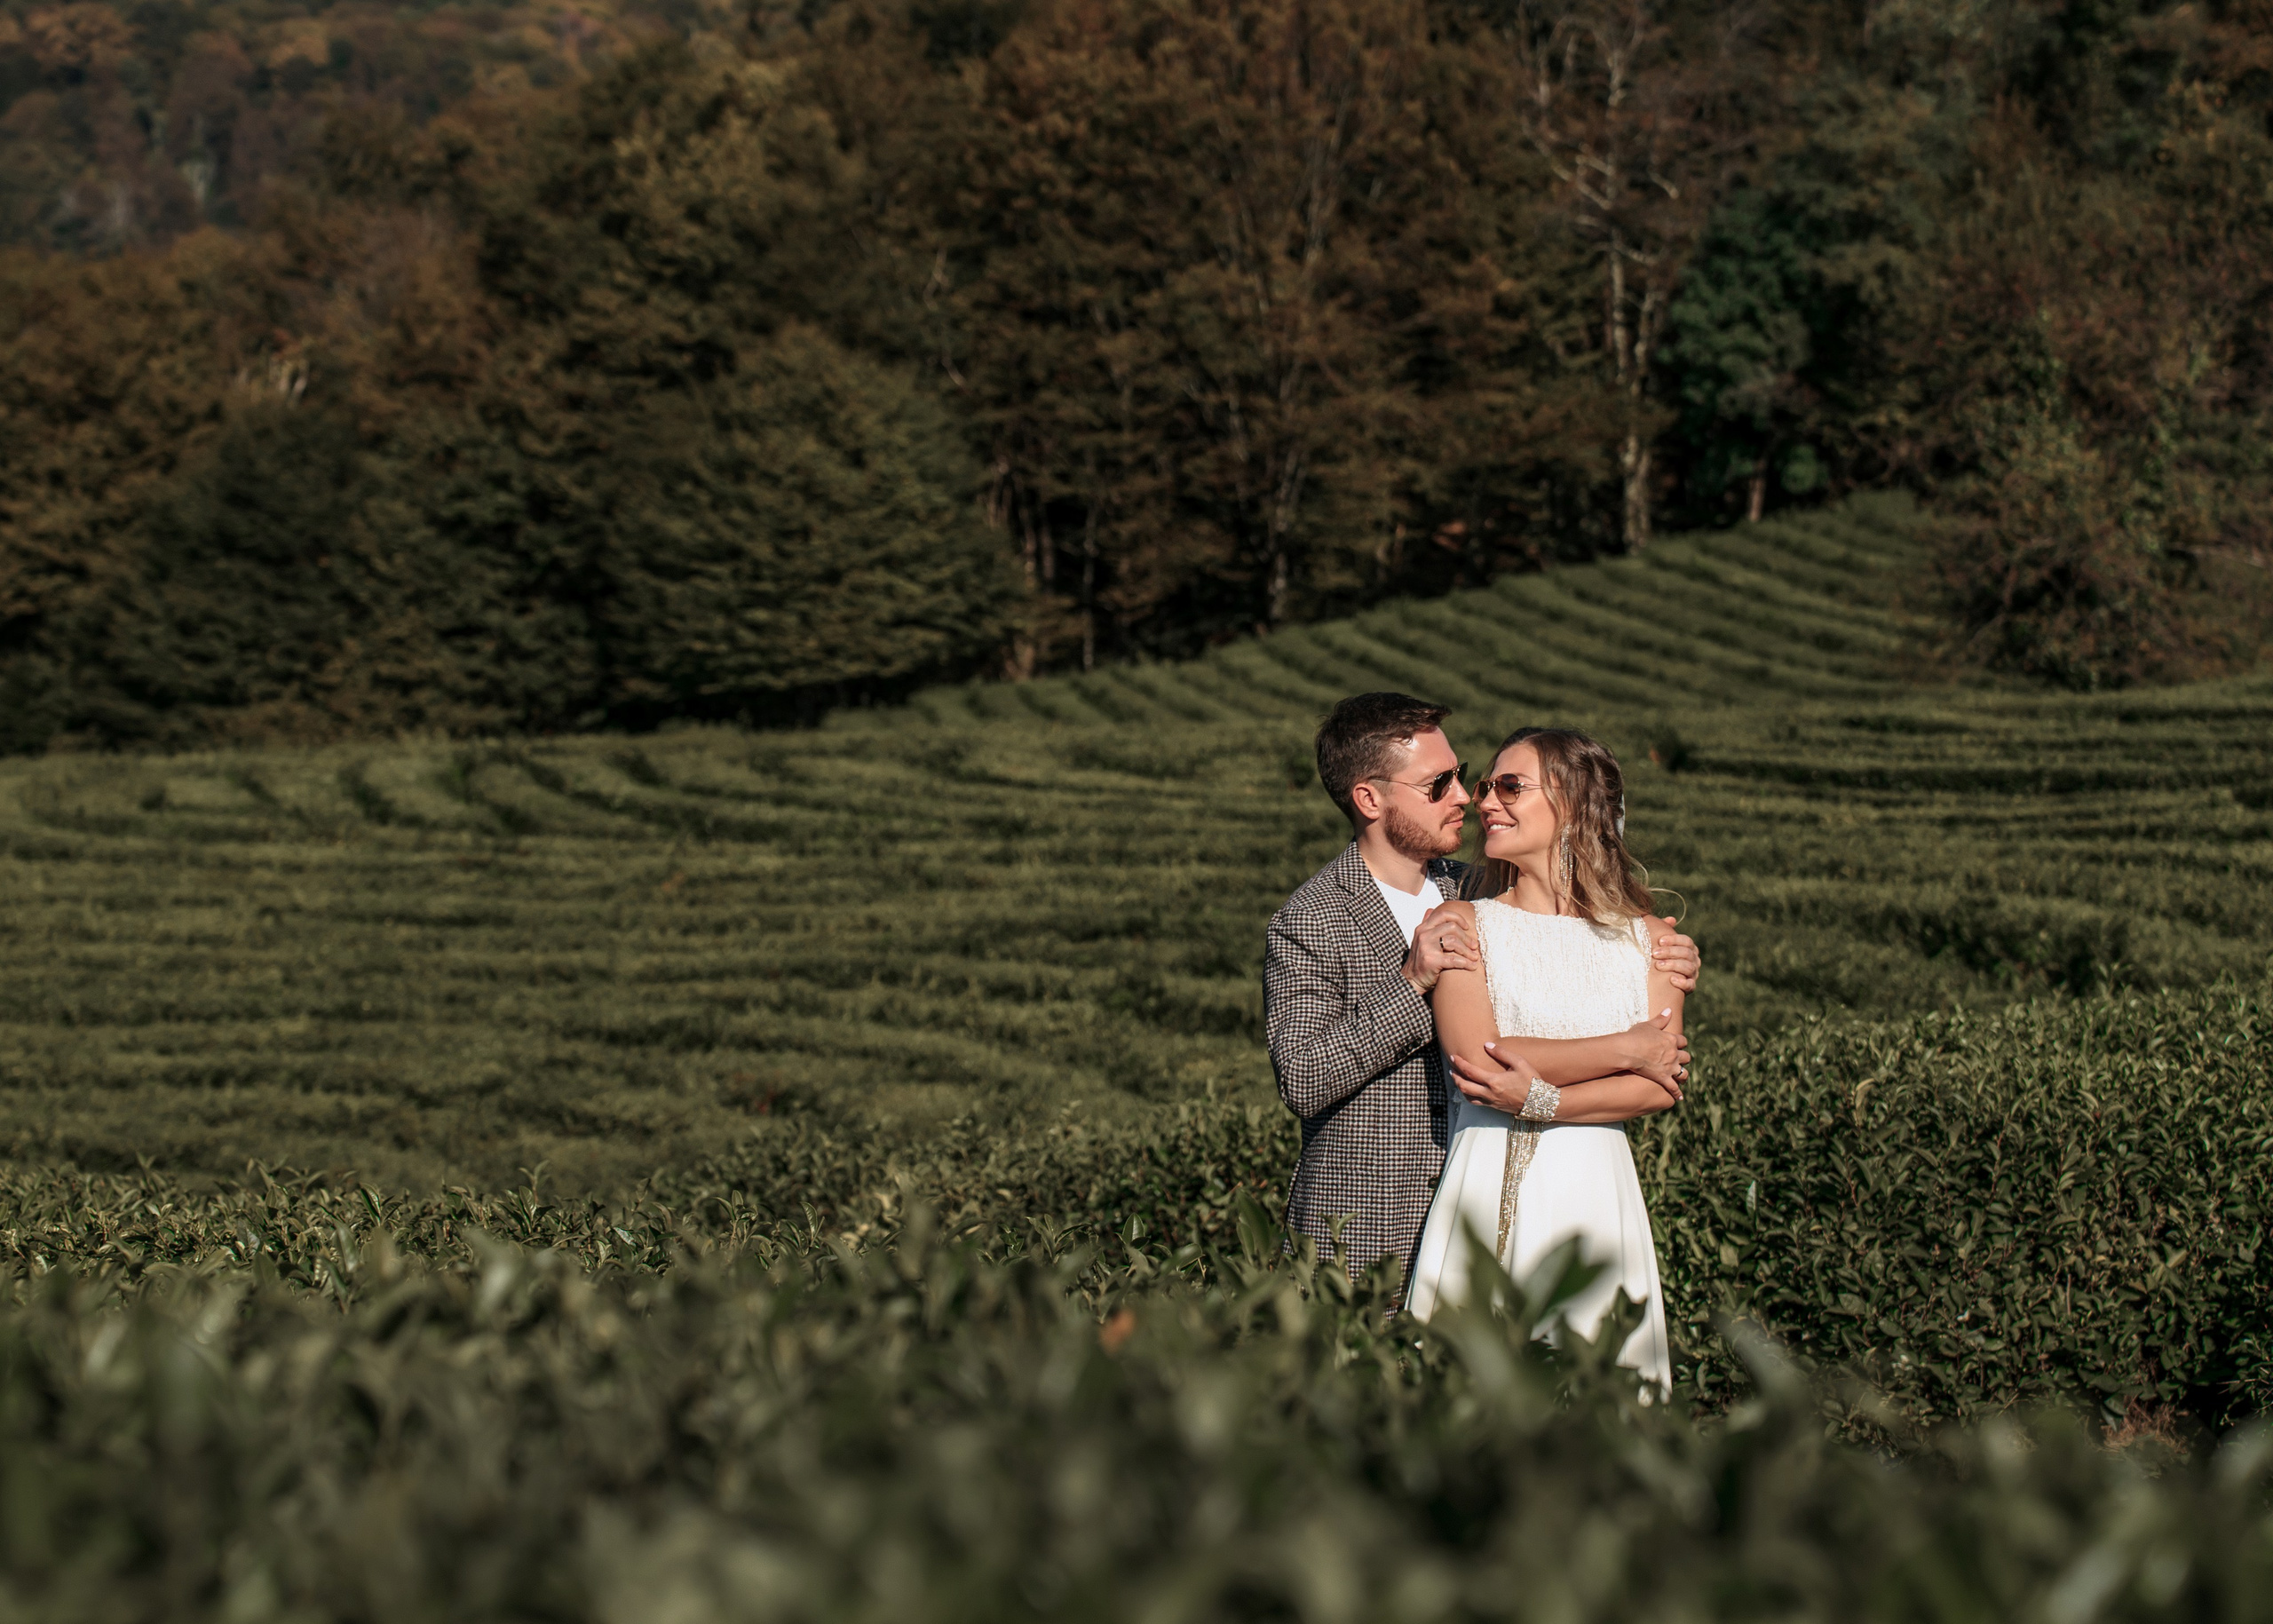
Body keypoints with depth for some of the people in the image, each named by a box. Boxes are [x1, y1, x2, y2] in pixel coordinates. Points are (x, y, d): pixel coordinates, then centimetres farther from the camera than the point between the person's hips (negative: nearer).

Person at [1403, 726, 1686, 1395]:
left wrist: (1540, 1100, -14)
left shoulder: (1649, 938, 10)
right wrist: (1625, 1049, -6)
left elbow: (1659, 1087, -1)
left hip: (1596, 1192, 2)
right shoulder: (1462, 924, 4)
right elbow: (1476, 1063, -9)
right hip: (1490, 1190, -1)